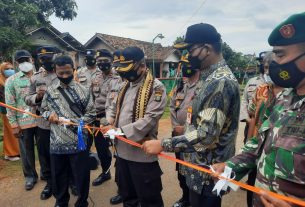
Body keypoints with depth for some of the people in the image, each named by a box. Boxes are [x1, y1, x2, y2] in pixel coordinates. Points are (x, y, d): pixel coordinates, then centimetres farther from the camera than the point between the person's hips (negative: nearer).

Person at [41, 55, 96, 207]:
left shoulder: (83, 91, -5)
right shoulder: (50, 90, 5)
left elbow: (91, 115, -3)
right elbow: (43, 110, 15)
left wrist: (73, 122, -16)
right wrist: (49, 114, -8)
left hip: (78, 142, -3)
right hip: (57, 143, 3)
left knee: (81, 176, 9)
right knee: (58, 175, 19)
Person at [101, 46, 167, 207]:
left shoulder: (156, 87, -12)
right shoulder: (126, 86, 12)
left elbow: (150, 120, -21)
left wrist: (119, 130, -23)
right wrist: (109, 125, -4)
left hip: (142, 153, -7)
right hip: (122, 151, 7)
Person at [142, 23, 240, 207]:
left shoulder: (220, 82, -24)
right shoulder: (211, 78, 8)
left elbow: (206, 135, -30)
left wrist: (162, 145, -26)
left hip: (208, 171, -9)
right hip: (201, 166, 9)